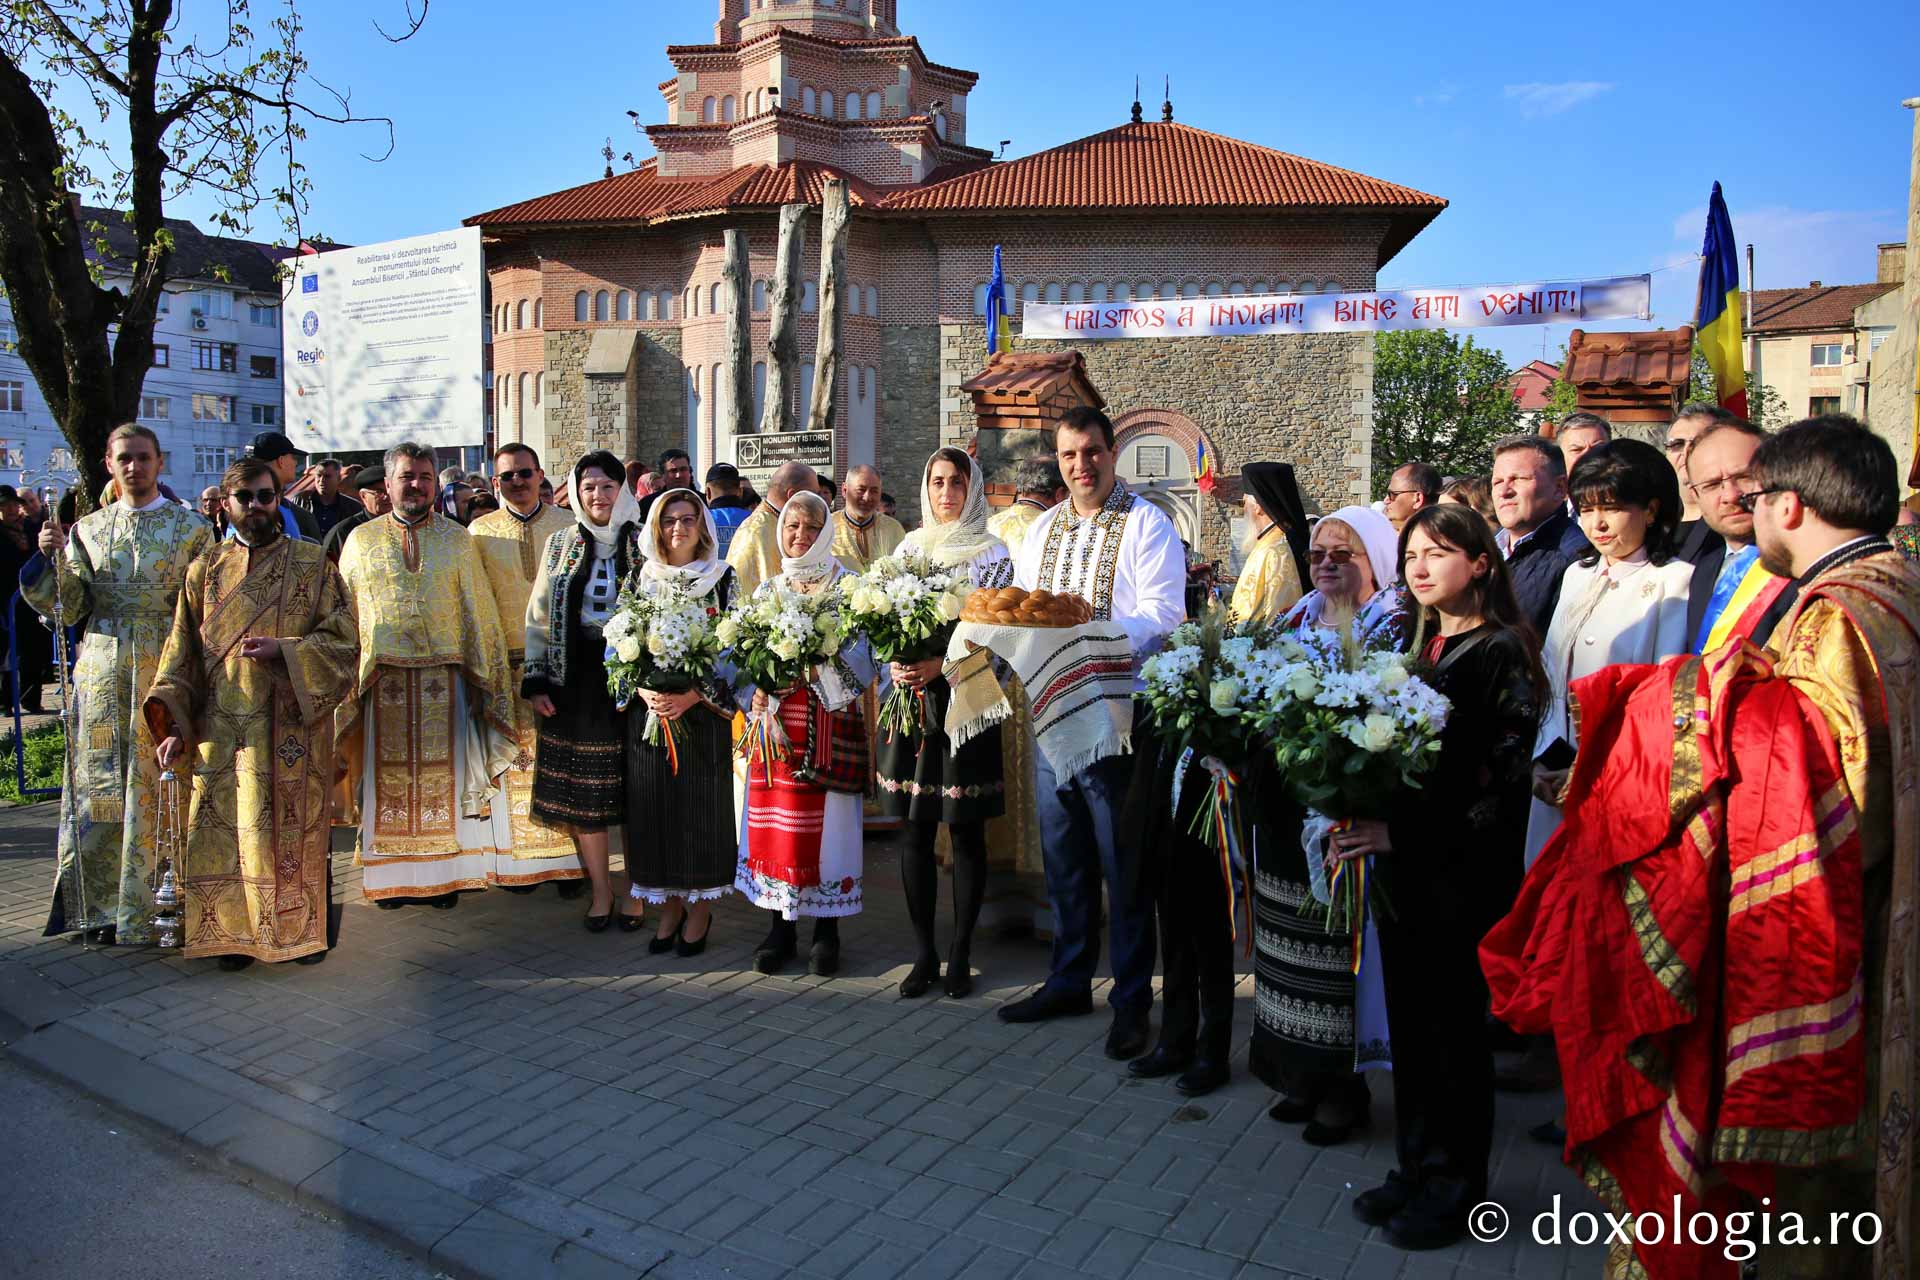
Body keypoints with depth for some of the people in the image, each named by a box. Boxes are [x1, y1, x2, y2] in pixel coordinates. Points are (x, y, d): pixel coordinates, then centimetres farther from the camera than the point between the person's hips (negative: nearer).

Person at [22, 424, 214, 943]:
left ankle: (146, 906, 11)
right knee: (99, 784, 6)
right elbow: (71, 609, 5)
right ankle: (101, 904, 18)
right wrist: (54, 557, -10)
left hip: (166, 670, -3)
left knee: (156, 788, 1)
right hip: (102, 672, 3)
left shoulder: (191, 528, 2)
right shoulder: (87, 529, 9)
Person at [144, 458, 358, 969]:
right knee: (225, 828, 4)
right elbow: (183, 655, 9)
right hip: (221, 729, 3)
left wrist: (282, 651, -16)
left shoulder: (313, 563, 3)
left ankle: (305, 926, 16)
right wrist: (172, 722, -1)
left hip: (291, 724, -2)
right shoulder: (205, 570, 11)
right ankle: (236, 930, 18)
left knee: (294, 826, 1)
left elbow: (343, 640, -2)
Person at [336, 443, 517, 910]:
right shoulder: (361, 540, 7)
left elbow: (479, 612, 4)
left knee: (442, 774, 4)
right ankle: (394, 874, 17)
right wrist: (347, 677, 0)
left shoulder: (456, 539, 5)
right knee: (390, 775, 6)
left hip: (444, 676, 0)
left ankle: (445, 873, 14)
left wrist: (478, 679, -2)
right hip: (383, 677, 1)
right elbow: (344, 616, 7)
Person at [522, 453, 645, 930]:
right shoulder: (560, 545, 8)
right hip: (574, 681, 2)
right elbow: (540, 617, 8)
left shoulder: (645, 544, 1)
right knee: (581, 790, 6)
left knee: (634, 788, 3)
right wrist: (536, 680, 0)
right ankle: (600, 888, 21)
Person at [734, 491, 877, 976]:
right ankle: (782, 927, 16)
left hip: (830, 721, -3)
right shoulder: (767, 590, 14)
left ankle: (826, 930, 10)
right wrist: (754, 694, -7)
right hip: (775, 718, 3)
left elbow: (862, 657, -5)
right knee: (776, 821, 4)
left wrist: (820, 665, -22)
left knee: (826, 821, -2)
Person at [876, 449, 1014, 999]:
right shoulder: (909, 546, 12)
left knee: (966, 830, 2)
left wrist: (941, 664, -18)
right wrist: (895, 663, -8)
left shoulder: (991, 552, 1)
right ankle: (924, 953, 14)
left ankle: (960, 953, 12)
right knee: (916, 830, 4)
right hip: (912, 698, 3)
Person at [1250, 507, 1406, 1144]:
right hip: (1286, 809, 6)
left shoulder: (1397, 623, -1)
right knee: (1292, 938, 11)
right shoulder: (1300, 617, 17)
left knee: (1341, 942, -1)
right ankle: (1300, 1073, 24)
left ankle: (1344, 1085, 14)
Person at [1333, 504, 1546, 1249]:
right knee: (1409, 1024, 14)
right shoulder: (1414, 647, 11)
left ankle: (1456, 1187, 22)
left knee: (1455, 1028, 5)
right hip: (1402, 870, 6)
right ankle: (1417, 1167, 29)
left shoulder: (1501, 653, -10)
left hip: (1465, 874, -6)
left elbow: (1502, 782, -16)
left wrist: (1401, 834, -19)